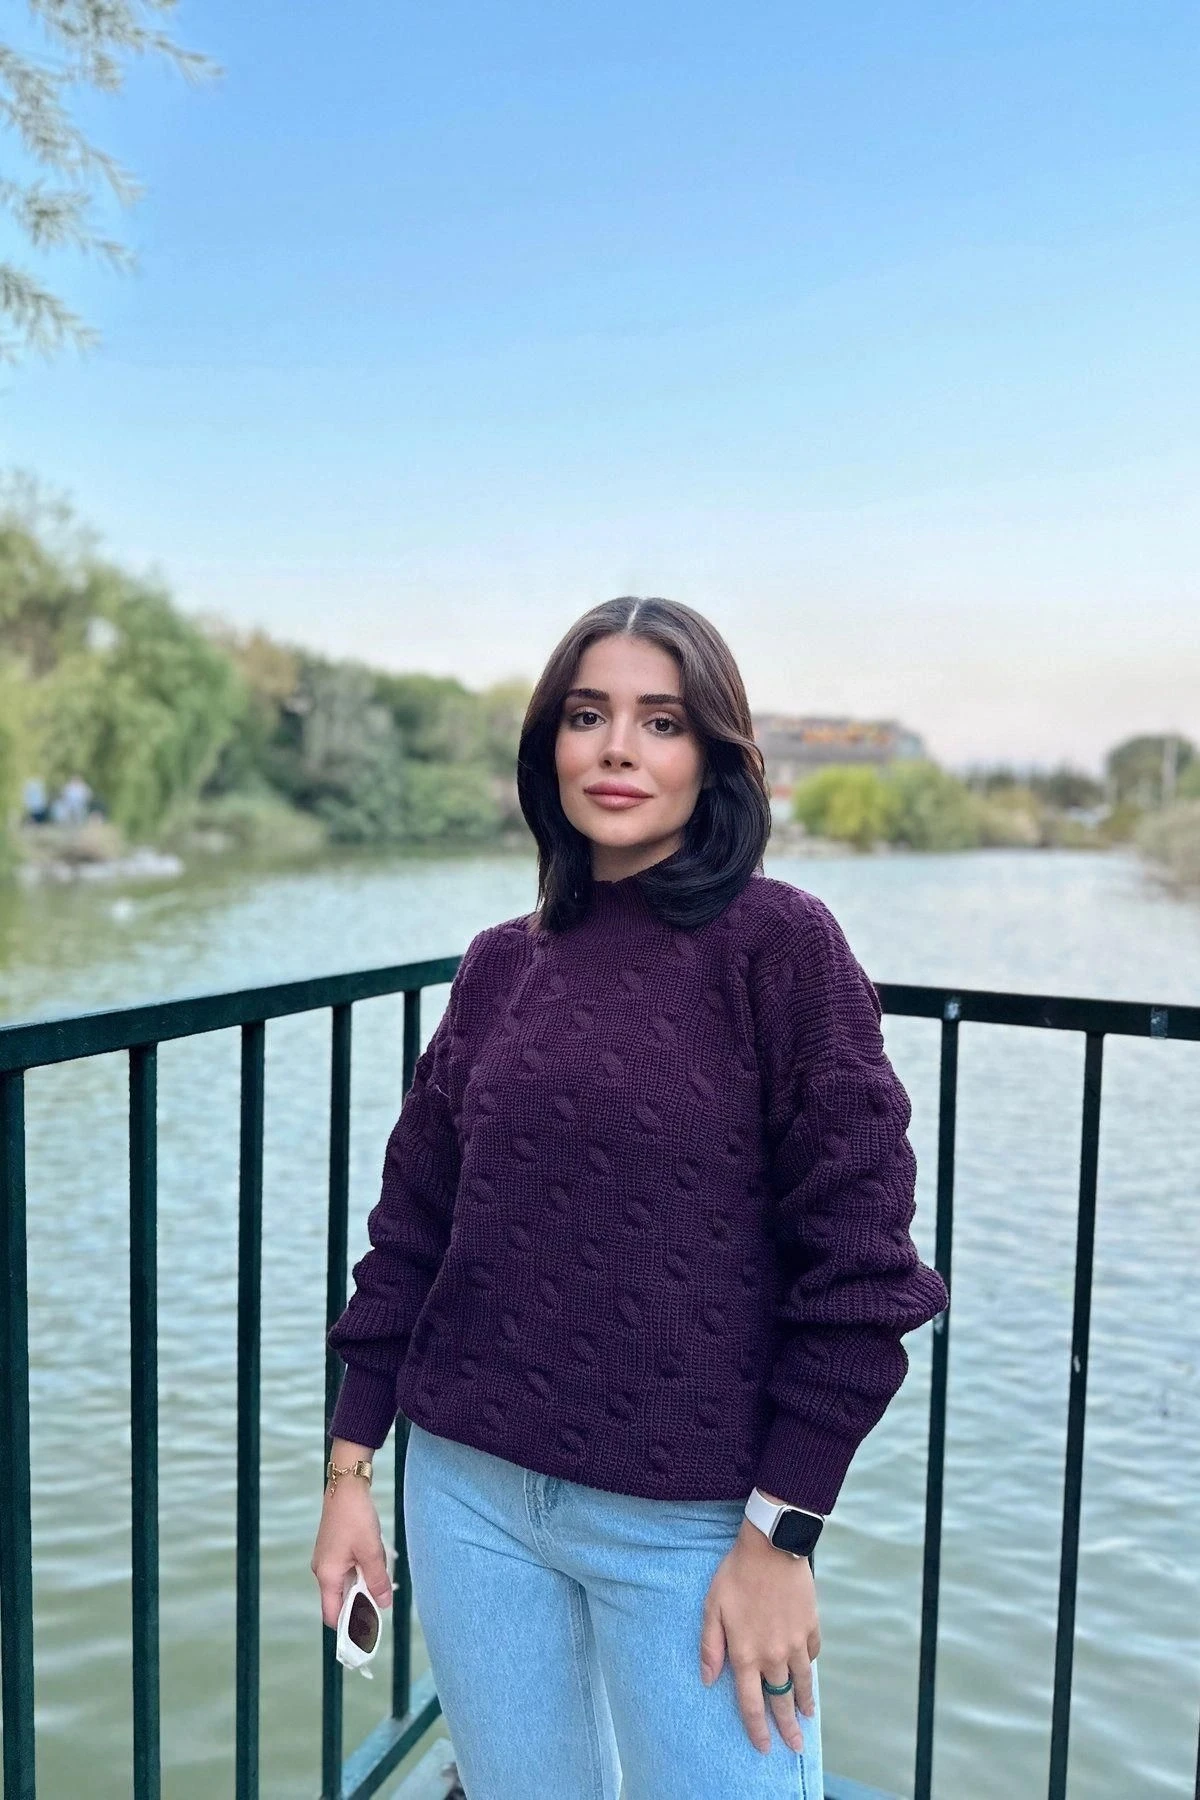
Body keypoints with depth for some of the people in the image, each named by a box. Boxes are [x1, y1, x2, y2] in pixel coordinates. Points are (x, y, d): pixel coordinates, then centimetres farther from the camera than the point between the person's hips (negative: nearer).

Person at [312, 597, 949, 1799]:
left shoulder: (778, 942, -10)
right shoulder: (499, 966, 3)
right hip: (469, 1489, 4)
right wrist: (348, 1470, 7)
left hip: (691, 1519, -4)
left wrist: (780, 1536, -11)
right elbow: (412, 1228, 7)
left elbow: (856, 1261, -11)